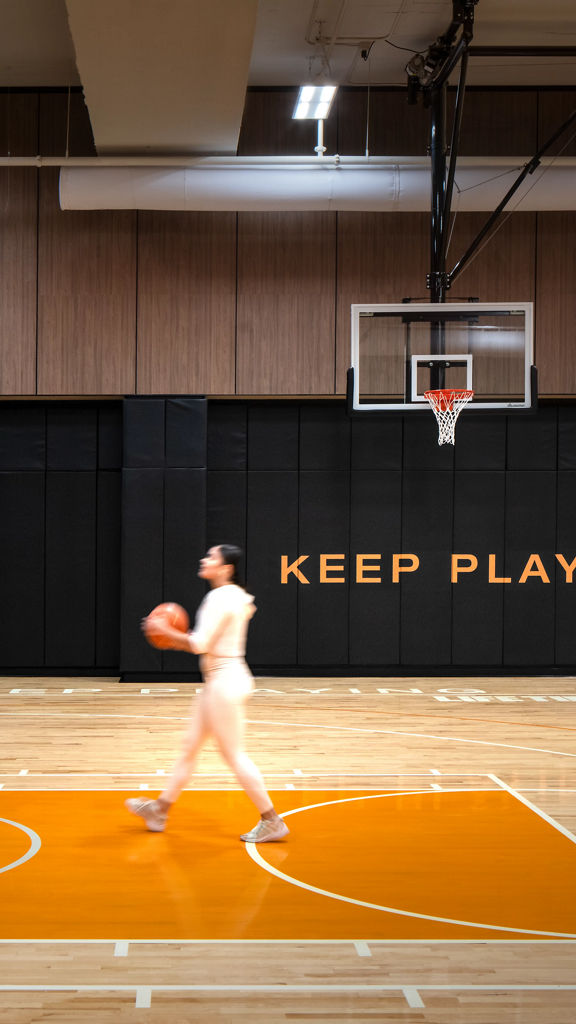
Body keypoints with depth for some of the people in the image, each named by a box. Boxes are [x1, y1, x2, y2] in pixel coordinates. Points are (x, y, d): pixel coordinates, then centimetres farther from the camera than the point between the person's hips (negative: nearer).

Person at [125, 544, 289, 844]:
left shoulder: (220, 597, -17)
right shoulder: (234, 595, 13)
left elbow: (200, 644, -21)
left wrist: (165, 630, -8)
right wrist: (177, 641, 14)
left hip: (224, 682, -10)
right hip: (221, 680, 10)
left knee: (234, 754, -4)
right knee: (190, 745, 16)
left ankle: (271, 822, 3)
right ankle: (160, 810, 26)